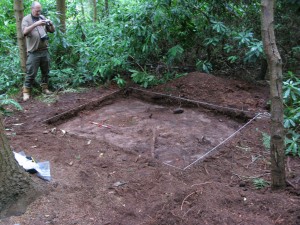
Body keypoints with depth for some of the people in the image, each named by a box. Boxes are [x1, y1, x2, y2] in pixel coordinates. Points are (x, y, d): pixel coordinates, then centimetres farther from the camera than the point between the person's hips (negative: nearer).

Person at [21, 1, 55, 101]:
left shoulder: (43, 18, 13)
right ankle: (26, 91, 2)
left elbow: (52, 30, 12)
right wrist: (36, 24, -28)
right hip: (33, 52, -5)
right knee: (31, 73, -5)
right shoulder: (26, 19, -1)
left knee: (45, 71, 12)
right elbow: (25, 31, -18)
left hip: (45, 50, 5)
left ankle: (45, 88, 25)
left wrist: (51, 24, -10)